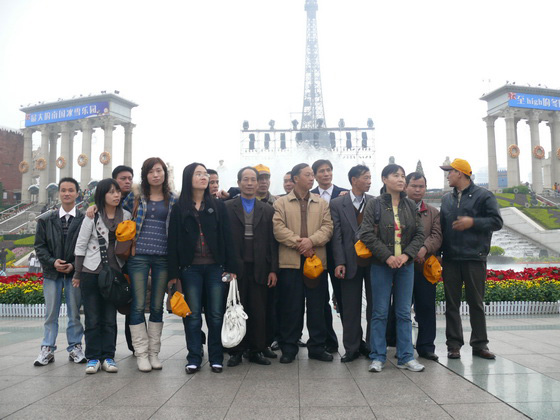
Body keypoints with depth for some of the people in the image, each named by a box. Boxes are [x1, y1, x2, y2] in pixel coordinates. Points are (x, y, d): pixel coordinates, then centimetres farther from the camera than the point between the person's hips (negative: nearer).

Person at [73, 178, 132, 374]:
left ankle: (108, 357, 12)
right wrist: (77, 274, 1)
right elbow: (80, 245, 1)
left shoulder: (126, 216, 5)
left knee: (110, 317, 6)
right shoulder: (93, 216, -2)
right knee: (92, 317, 3)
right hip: (91, 272, -2)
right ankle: (93, 357, 11)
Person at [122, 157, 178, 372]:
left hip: (163, 257, 1)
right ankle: (141, 353, 10)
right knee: (138, 305, -1)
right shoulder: (135, 197, 7)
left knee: (157, 306, 7)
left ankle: (154, 352, 18)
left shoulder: (173, 201, 9)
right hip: (138, 256, -1)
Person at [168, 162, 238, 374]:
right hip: (190, 268, -1)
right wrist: (173, 272, -4)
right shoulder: (179, 208, 6)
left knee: (216, 315, 4)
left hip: (215, 267, 1)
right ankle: (194, 358, 13)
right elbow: (173, 241, 3)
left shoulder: (218, 206, 8)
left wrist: (230, 267, -3)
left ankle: (216, 358, 14)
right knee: (193, 315, 3)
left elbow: (227, 237, 4)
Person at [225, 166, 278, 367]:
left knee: (259, 312, 5)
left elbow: (272, 241, 7)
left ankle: (257, 350, 16)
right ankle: (236, 351, 15)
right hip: (236, 267, -1)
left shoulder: (268, 210, 10)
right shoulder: (227, 207, 4)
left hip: (259, 268, 2)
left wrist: (273, 270, 2)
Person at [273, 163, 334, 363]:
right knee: (291, 307, 2)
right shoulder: (281, 203, 8)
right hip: (290, 261, -2)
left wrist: (311, 241, -14)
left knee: (317, 307, 6)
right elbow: (278, 228, -4)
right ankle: (289, 347, 13)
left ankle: (317, 346, 17)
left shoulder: (322, 203, 15)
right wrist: (298, 243, -14)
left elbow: (327, 227, 3)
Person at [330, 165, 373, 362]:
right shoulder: (337, 204, 2)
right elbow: (336, 235, -2)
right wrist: (339, 262, -9)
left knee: (374, 305, 7)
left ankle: (372, 345, 20)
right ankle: (352, 347, 18)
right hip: (351, 262, -1)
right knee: (350, 307, 6)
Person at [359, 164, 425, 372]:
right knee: (380, 312, 2)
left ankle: (405, 357, 16)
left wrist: (407, 254, -9)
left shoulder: (410, 205, 8)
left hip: (406, 264, 3)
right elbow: (367, 234, -8)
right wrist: (387, 256, -14)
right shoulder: (374, 205, -3)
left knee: (404, 312, 7)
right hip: (381, 265, -3)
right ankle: (377, 357, 12)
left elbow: (419, 234, 7)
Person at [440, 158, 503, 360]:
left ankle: (479, 344, 14)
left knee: (476, 303, 4)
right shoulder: (446, 199, 15)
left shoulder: (483, 196, 0)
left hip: (475, 259, -4)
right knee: (452, 303, 5)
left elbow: (497, 222, -4)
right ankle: (454, 344, 12)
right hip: (450, 259, 4)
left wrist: (473, 222, -16)